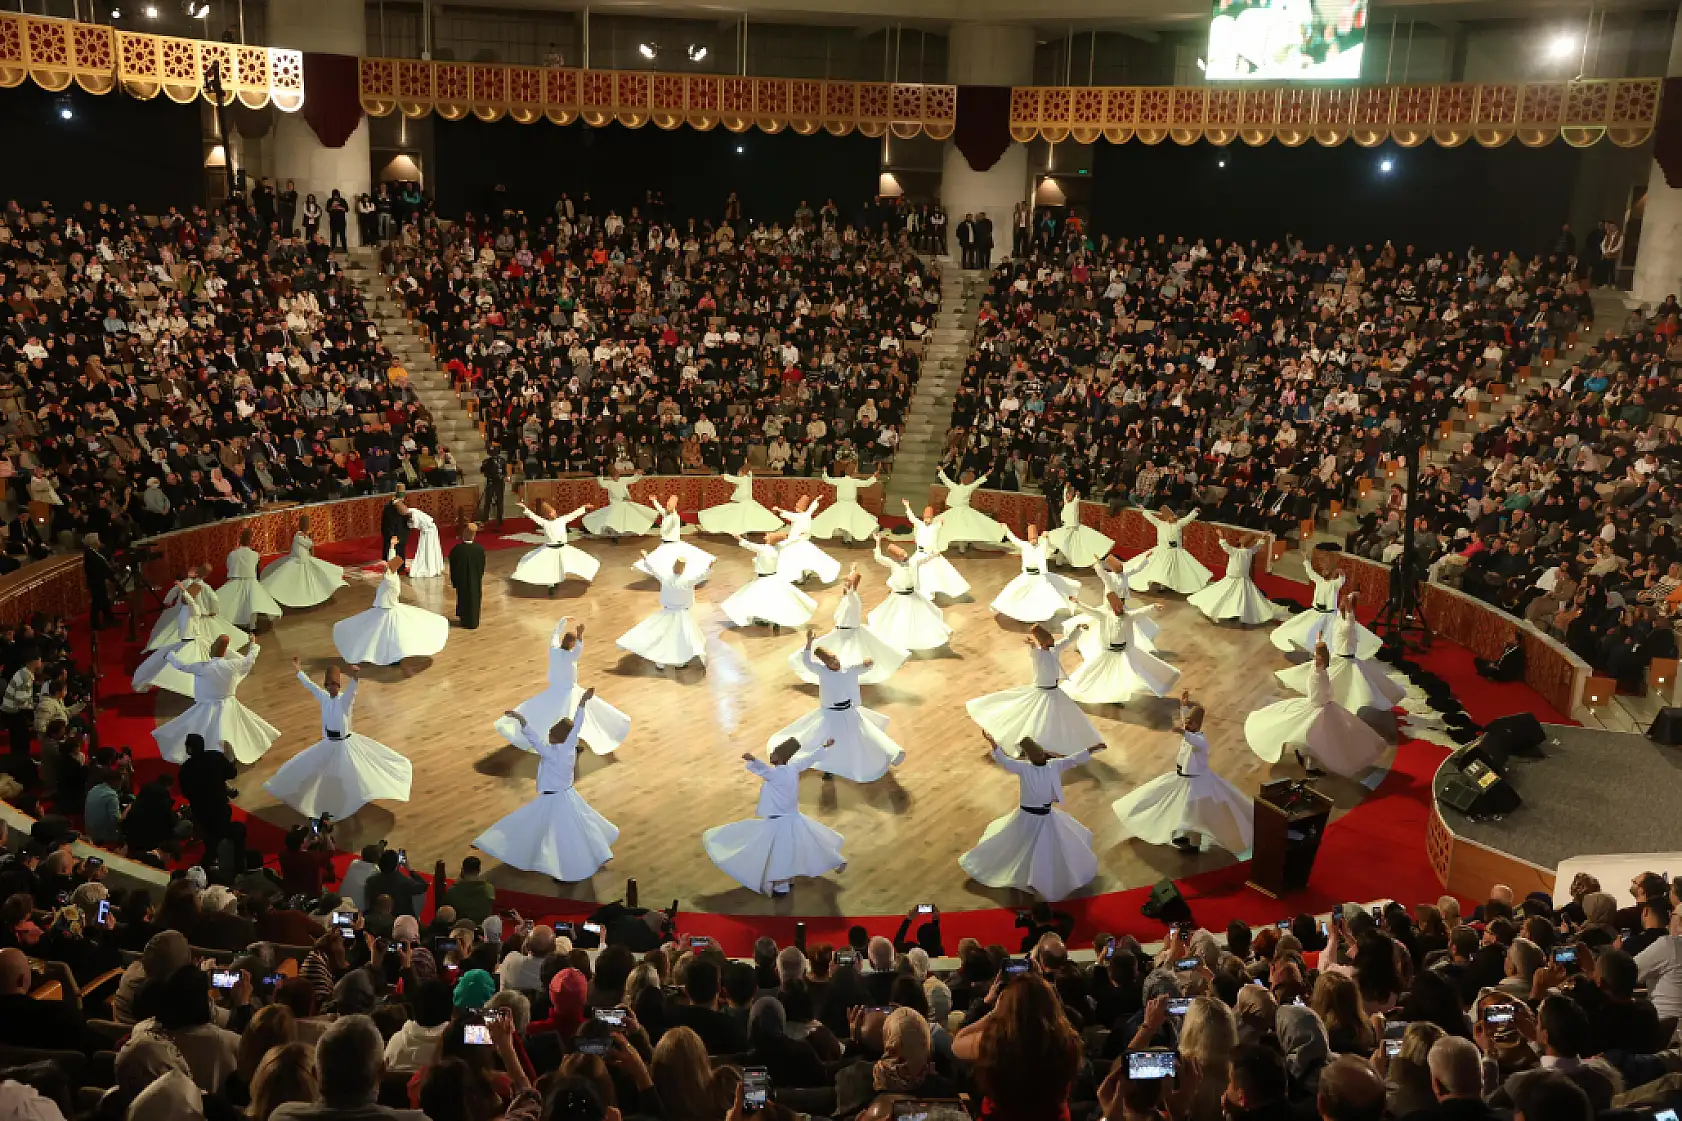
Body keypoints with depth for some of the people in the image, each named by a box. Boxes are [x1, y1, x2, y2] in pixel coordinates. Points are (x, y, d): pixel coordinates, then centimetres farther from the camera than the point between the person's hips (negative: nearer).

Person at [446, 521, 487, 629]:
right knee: (474, 600, 16)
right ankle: (473, 623, 26)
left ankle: (464, 620, 32)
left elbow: (452, 567, -12)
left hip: (461, 580, -1)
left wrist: (453, 581, 3)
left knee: (463, 599, 19)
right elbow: (482, 566, -5)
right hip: (476, 580, 1)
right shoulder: (480, 549, -18)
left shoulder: (456, 549, -23)